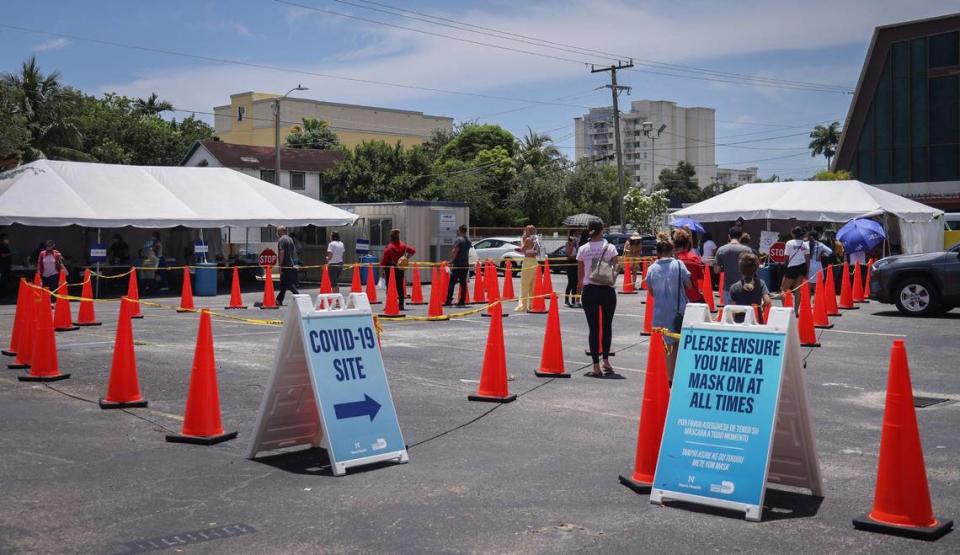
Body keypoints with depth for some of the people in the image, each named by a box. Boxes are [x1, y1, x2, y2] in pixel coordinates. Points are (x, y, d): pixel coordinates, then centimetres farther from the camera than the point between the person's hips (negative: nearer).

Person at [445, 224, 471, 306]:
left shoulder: (458, 239, -12)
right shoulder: (468, 240, 13)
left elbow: (455, 251, -18)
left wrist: (451, 261, -13)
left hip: (457, 264, -7)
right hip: (465, 264, 7)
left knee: (452, 283, -6)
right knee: (463, 283, 8)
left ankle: (448, 301, -11)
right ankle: (462, 301, 6)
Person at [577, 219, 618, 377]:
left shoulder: (583, 250, 1)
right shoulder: (610, 247, -3)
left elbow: (580, 274, 6)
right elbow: (615, 271, -5)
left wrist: (581, 290, 18)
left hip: (589, 290, 1)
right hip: (607, 290, -1)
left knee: (593, 328, 3)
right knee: (607, 326, 15)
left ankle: (596, 366, 1)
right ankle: (606, 360, 18)